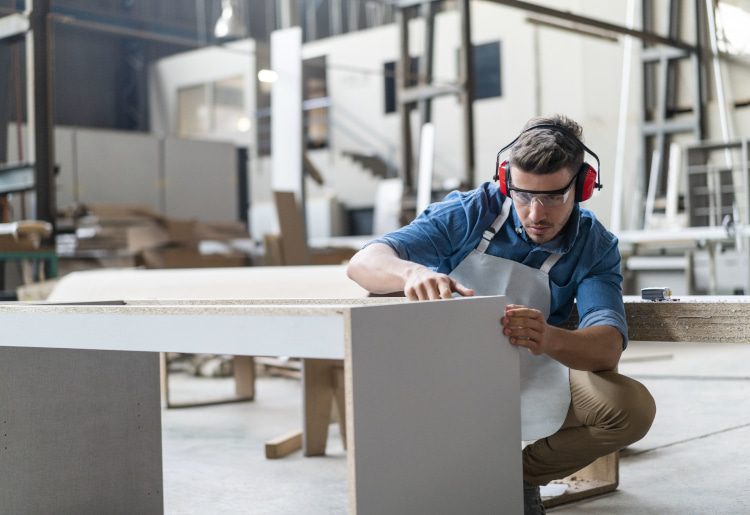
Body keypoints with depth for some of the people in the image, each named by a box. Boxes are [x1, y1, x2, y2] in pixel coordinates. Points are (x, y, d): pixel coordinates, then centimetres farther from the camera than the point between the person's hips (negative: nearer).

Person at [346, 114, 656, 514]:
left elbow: (608, 347, -27)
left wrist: (550, 339, -52)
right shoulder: (469, 213, -17)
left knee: (633, 408, -22)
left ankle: (521, 474, 6)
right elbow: (363, 263, -26)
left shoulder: (595, 247, -11)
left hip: (533, 381, 2)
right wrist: (412, 272, -51)